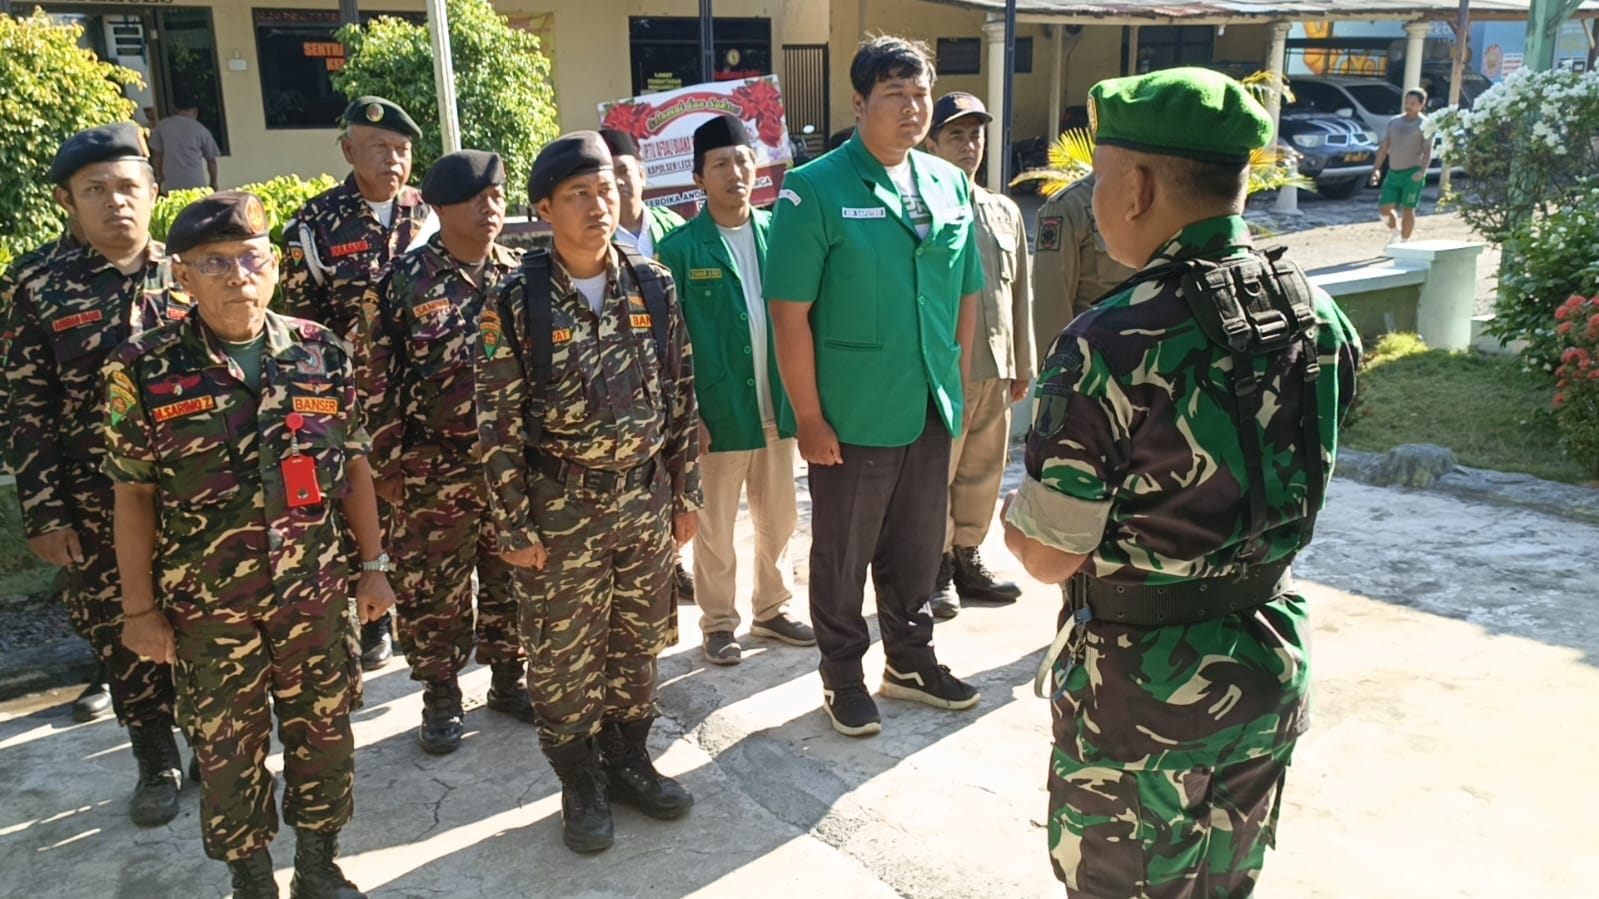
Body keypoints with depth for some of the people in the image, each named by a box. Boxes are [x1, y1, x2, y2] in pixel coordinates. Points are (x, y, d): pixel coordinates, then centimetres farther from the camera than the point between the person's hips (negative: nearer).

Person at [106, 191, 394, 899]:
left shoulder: (322, 353, -3)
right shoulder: (144, 369, -8)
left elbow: (352, 463, 5)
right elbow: (133, 495, -3)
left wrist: (374, 565, 6)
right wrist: (139, 608, -1)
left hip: (314, 592, 2)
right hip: (206, 603, -1)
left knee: (323, 732, 14)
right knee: (227, 747, 12)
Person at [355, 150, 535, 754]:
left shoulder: (519, 275, 3)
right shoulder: (403, 282, -7)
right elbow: (375, 378, -5)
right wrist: (387, 463, -6)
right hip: (433, 471, -3)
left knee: (510, 581, 14)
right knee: (434, 590, 7)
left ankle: (509, 680, 32)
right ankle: (440, 697, 24)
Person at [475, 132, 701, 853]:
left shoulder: (653, 285, 0)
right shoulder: (517, 301, -10)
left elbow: (681, 398, 5)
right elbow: (499, 425, -8)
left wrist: (686, 495, 6)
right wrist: (514, 527, -9)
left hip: (646, 498, 3)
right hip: (562, 507, -3)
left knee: (638, 642, 16)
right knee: (563, 655, 9)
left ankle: (627, 761, 37)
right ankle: (581, 785, 29)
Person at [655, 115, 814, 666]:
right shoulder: (680, 249, -7)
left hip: (778, 407, 4)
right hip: (718, 413, -3)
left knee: (779, 520, 16)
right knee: (714, 530, 9)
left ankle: (773, 610, 34)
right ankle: (718, 624, 26)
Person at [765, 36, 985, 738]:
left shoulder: (950, 184, 5)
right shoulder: (815, 191, -12)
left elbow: (965, 295, 12)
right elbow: (790, 312, -14)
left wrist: (958, 385, 10)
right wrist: (809, 418, -14)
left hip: (931, 413, 5)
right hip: (851, 417, -5)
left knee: (917, 549, 19)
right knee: (843, 556, 12)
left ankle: (910, 661, 39)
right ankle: (842, 676, 30)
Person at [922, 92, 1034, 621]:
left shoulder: (1005, 212, 10)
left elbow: (1021, 294, 14)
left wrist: (1023, 365, 13)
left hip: (996, 368, 6)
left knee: (983, 473, 14)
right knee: (936, 475, 3)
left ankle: (967, 560, 29)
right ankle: (937, 569, 17)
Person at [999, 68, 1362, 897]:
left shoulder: (1112, 346, -26)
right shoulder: (1317, 313, -4)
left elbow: (1049, 556, -20)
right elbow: (1284, 489, 7)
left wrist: (1011, 512, 1)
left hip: (1144, 686, -6)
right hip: (1272, 664, 6)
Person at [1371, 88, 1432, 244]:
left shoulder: (1425, 125, -1)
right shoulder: (1393, 122, 13)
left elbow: (1428, 151, -9)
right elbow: (1384, 147, 14)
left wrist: (1422, 171, -24)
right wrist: (1377, 168, 3)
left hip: (1412, 173, -5)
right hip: (1393, 172, 5)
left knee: (1408, 209, -3)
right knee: (1384, 208, 1)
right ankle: (1395, 232, 29)